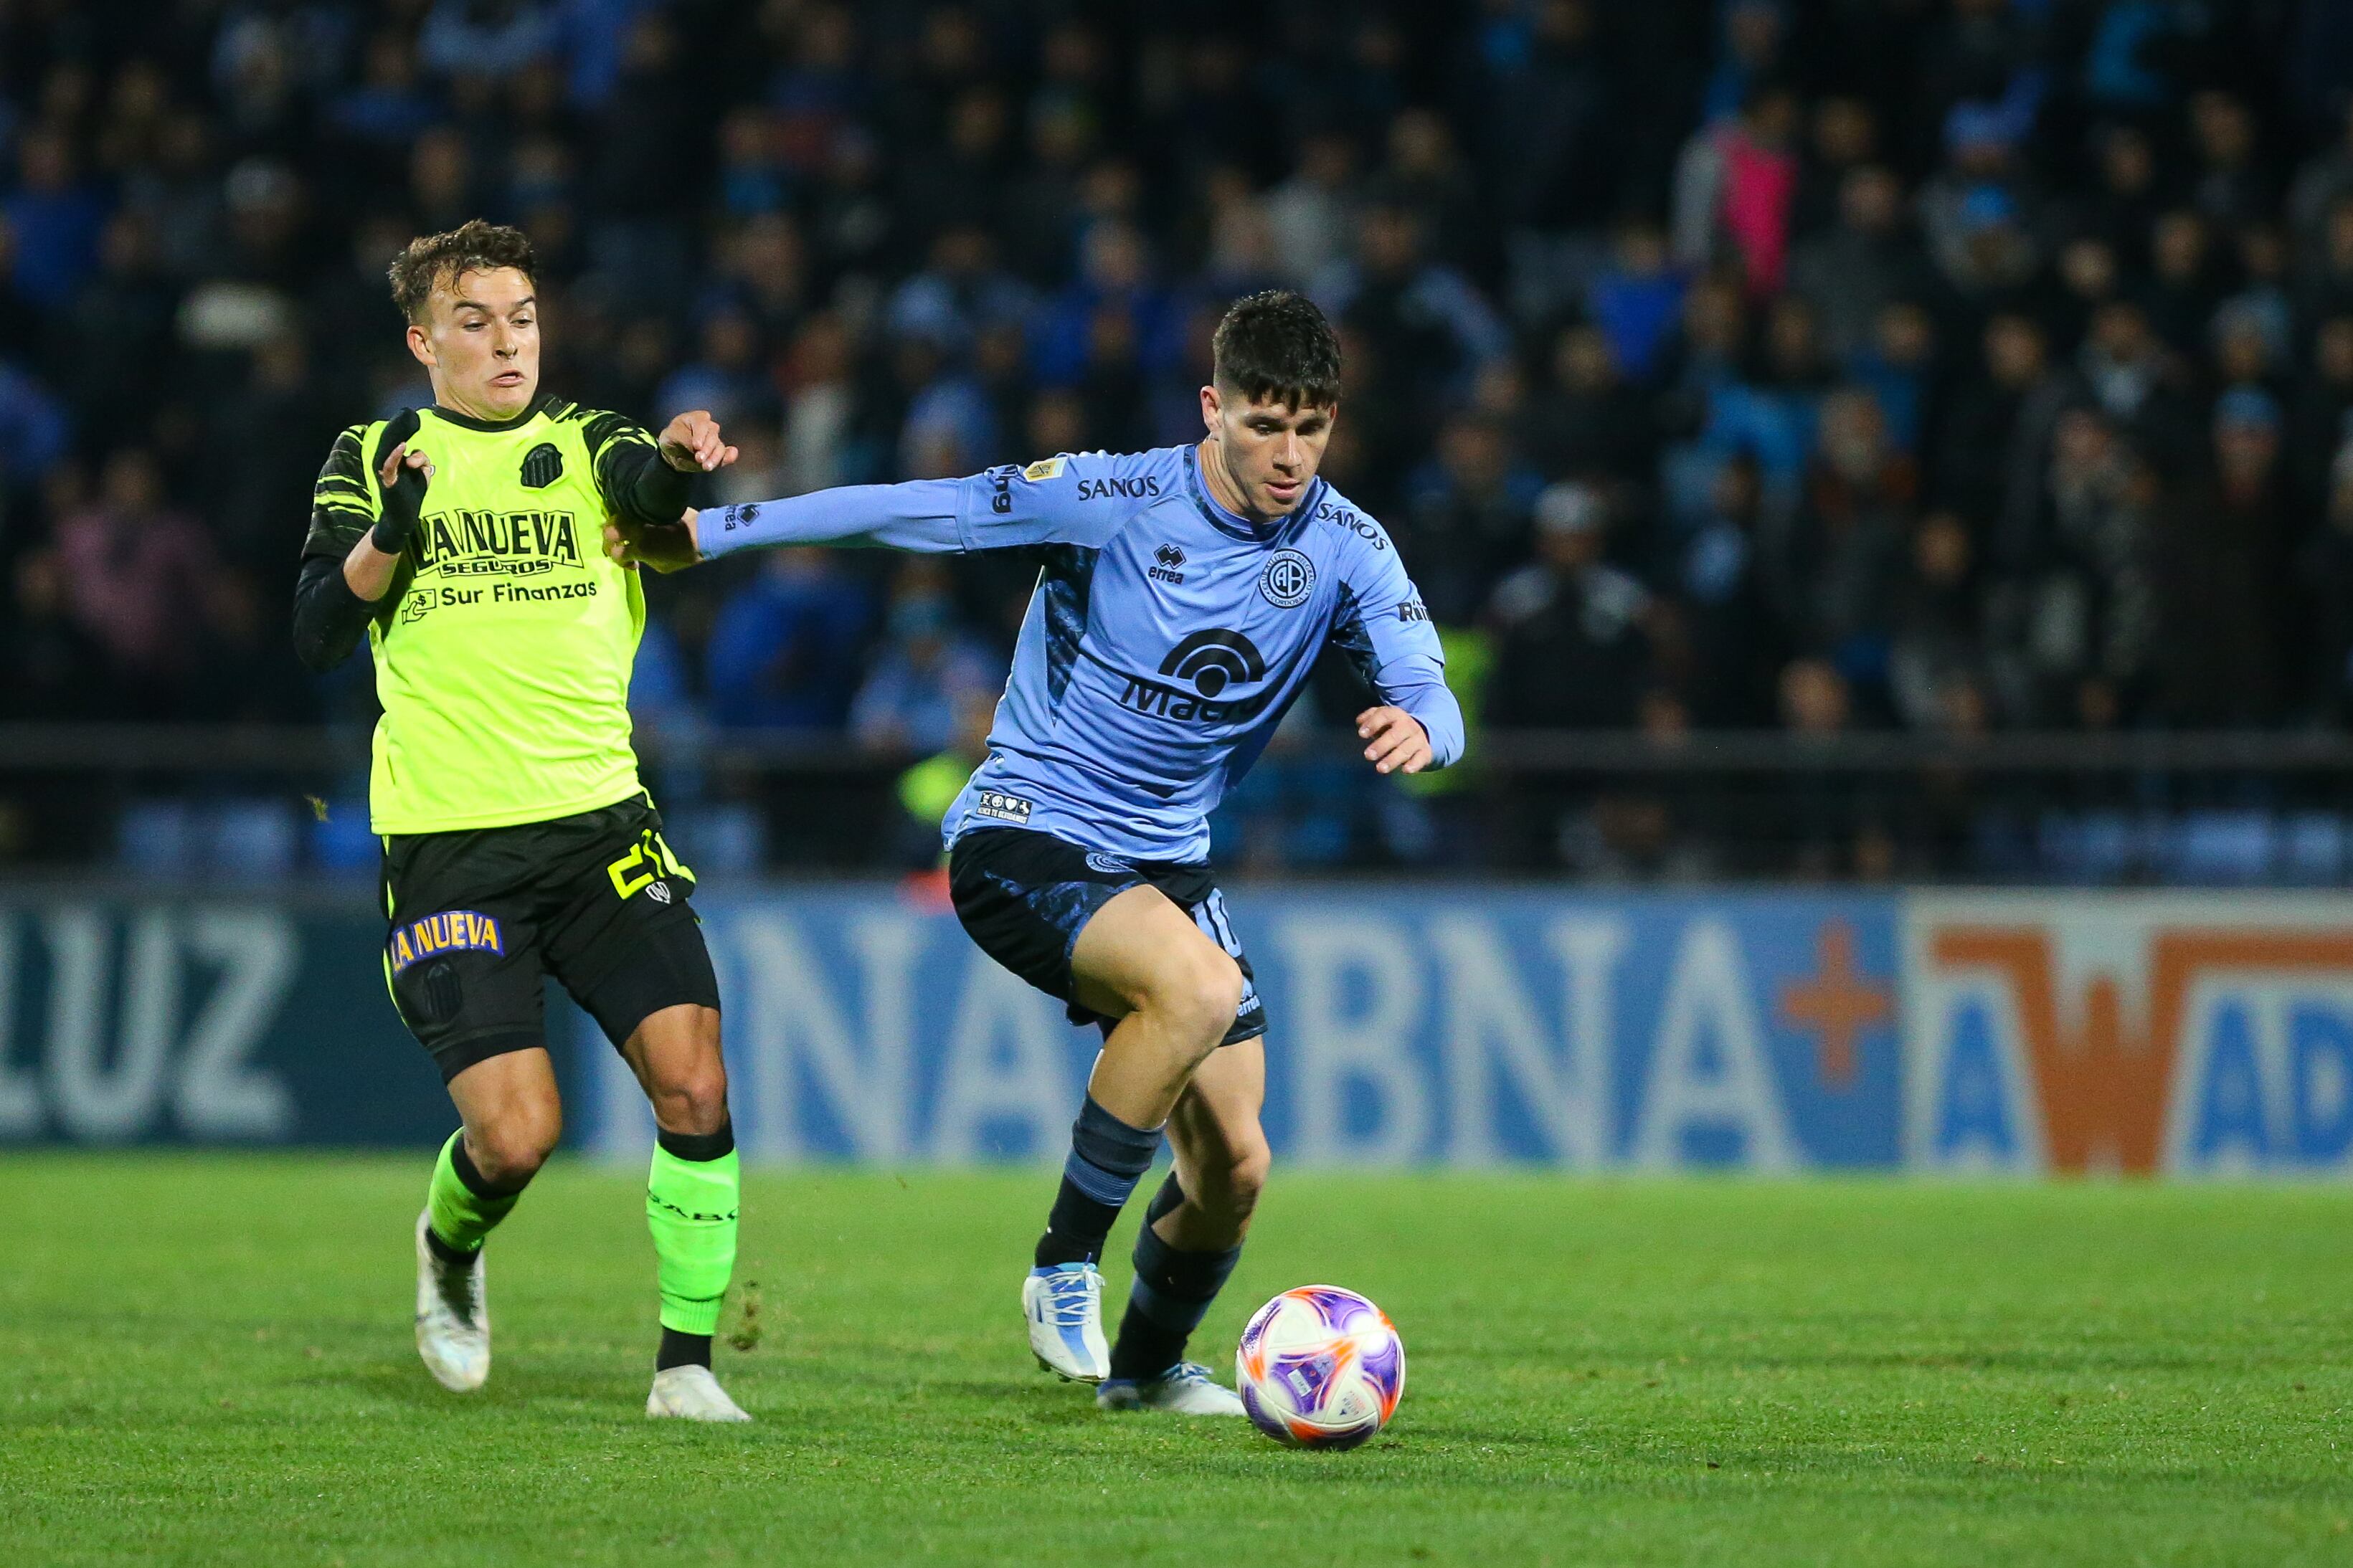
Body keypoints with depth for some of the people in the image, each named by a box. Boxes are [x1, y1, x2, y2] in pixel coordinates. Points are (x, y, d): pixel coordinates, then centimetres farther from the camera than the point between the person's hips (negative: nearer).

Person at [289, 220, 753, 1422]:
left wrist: (679, 458, -38)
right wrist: (389, 533, -20)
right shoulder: (371, 461, 9)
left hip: (601, 827, 2)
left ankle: (687, 1362, 0)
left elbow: (647, 490, -14)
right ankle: (449, 1254, 25)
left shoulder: (582, 445, 10)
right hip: (447, 849, -2)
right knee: (515, 1135, -10)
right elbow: (316, 631, -2)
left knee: (694, 1088, -13)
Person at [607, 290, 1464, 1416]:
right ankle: (1064, 1267, -19)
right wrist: (706, 533, -12)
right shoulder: (1115, 498, -17)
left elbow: (1428, 692, -12)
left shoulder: (1345, 549, -5)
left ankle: (1146, 1365, 33)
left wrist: (1419, 725, -38)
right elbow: (915, 511, -13)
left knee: (1232, 1165, 2)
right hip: (1024, 836, -5)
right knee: (1201, 986, -34)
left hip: (1164, 858, 5)